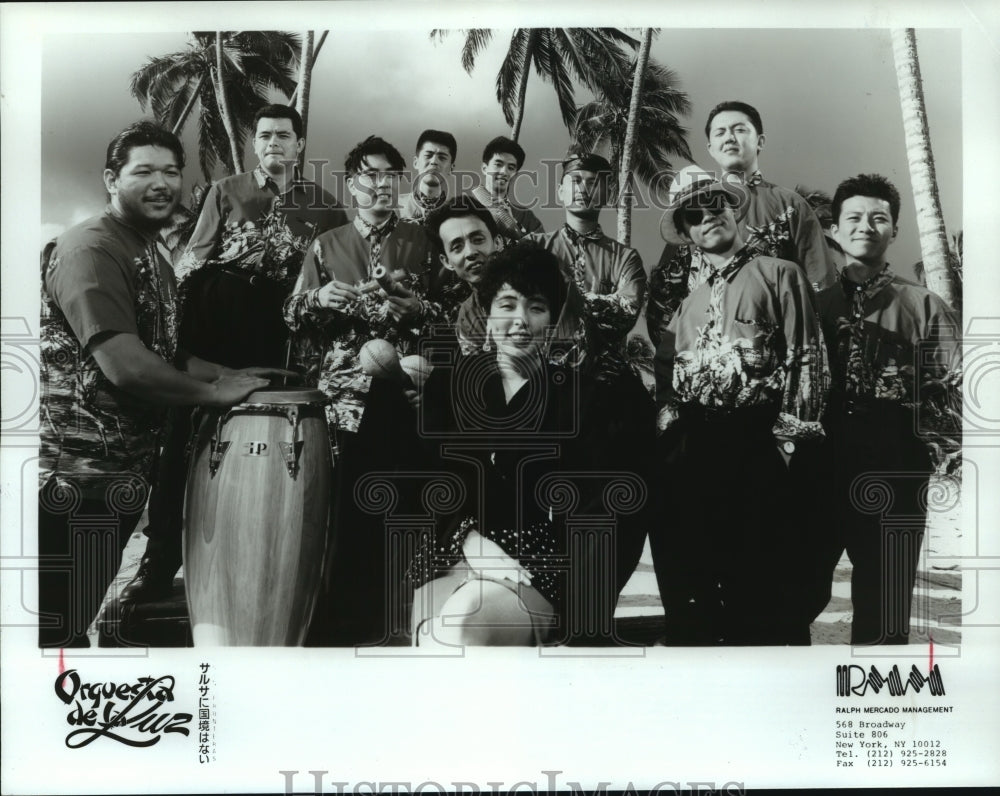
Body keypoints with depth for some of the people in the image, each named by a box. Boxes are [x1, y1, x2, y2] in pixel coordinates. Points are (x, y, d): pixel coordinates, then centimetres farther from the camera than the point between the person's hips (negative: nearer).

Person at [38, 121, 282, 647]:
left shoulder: (154, 260, 15)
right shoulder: (89, 249, -16)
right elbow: (125, 366, -27)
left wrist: (228, 374, 12)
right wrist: (216, 393, -14)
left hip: (124, 475, 10)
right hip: (74, 477, -9)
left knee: (100, 621, 18)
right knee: (64, 631, -1)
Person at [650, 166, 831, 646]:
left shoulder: (779, 275, 7)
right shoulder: (689, 304, 22)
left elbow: (807, 358, -2)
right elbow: (667, 379, 21)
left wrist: (792, 440, -11)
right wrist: (668, 442, 6)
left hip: (760, 443, -5)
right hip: (695, 452, 5)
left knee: (766, 577, -4)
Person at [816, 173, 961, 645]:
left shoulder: (922, 306, 6)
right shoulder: (814, 305, 12)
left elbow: (954, 393, 0)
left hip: (894, 475, -2)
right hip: (821, 472, 2)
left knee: (882, 618, 5)